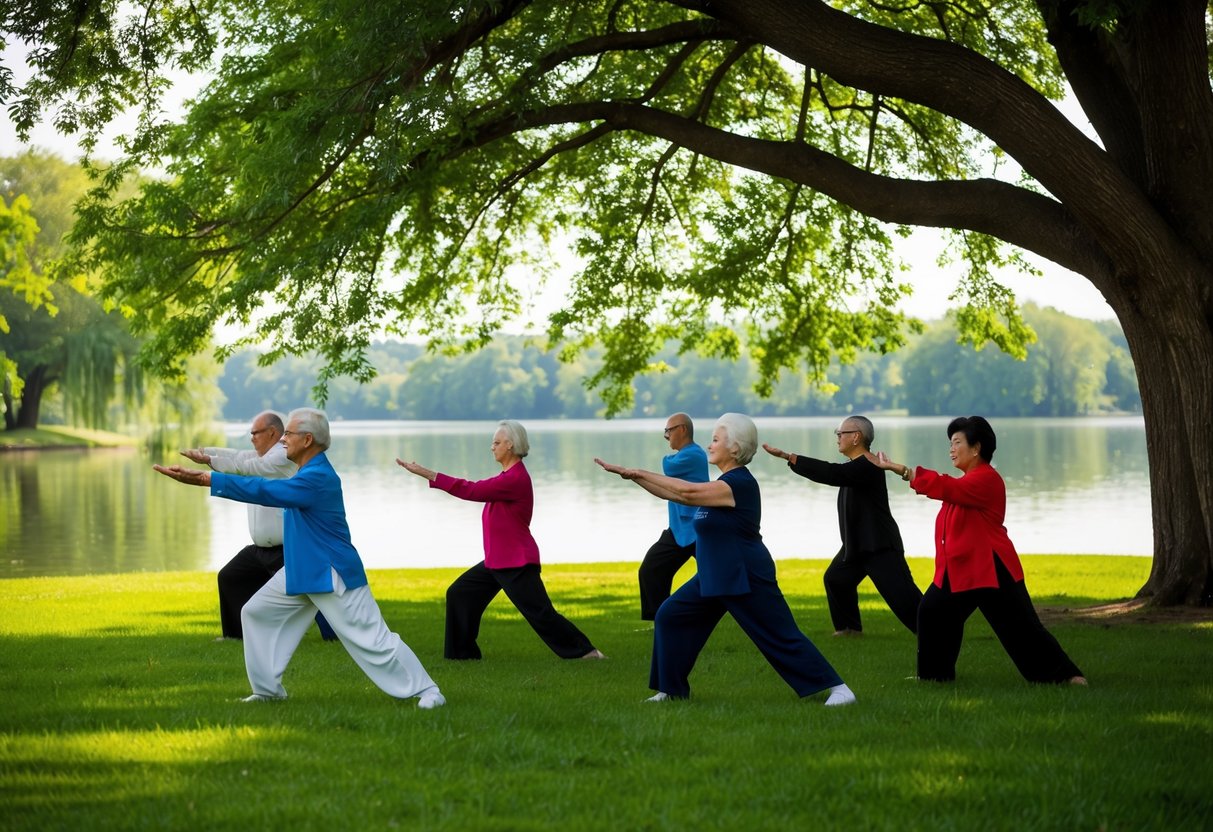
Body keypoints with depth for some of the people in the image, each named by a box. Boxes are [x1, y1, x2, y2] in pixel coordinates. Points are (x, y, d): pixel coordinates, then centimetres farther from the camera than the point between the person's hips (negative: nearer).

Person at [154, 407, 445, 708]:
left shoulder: (318, 478, -25)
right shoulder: (310, 471, 7)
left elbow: (264, 490, -33)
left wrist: (204, 478, -35)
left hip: (333, 575, -10)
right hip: (300, 571, 10)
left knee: (372, 640, -9)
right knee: (257, 613, 11)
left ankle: (427, 691, 0)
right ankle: (268, 689, 20)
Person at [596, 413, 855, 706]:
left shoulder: (740, 483, -20)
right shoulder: (725, 482, 11)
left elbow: (687, 492, -26)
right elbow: (673, 493, 12)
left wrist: (642, 473, -18)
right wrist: (632, 475, 6)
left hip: (746, 579, -10)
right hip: (714, 577, 10)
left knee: (781, 638, -8)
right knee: (670, 616, 7)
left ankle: (838, 689, -1)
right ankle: (672, 690, 16)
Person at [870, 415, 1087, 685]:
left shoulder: (987, 480, -19)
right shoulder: (969, 479, 16)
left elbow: (946, 487, -29)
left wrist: (897, 468, -30)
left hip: (991, 570, -10)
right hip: (961, 570, 10)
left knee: (1020, 628, -9)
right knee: (932, 612, 11)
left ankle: (1066, 674, -5)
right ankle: (935, 673, 22)